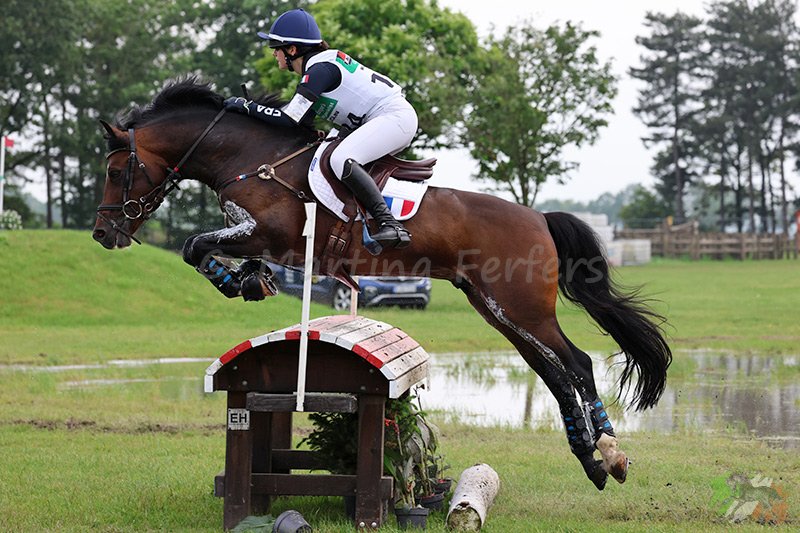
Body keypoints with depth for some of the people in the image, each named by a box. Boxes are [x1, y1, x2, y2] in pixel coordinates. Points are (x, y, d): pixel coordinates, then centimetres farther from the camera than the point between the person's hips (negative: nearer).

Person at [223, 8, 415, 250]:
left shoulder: (320, 69, -16)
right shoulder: (316, 66, 14)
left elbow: (290, 119, -19)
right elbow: (304, 122, 16)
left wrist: (247, 106, -10)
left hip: (394, 116, -11)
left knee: (341, 160, -29)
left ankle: (390, 225, -33)